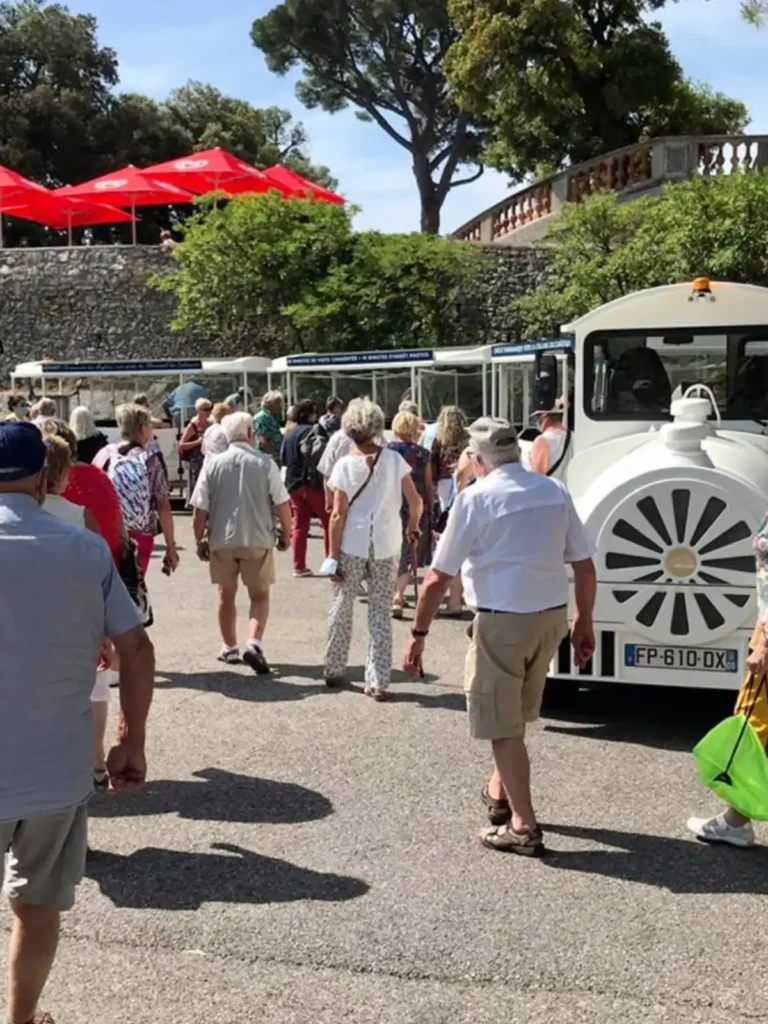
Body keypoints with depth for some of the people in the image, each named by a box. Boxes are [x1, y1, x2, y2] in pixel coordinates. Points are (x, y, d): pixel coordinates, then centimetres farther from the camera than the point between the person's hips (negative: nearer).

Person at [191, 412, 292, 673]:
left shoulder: (213, 464, -2)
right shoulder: (265, 463, -7)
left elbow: (200, 509, -2)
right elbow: (282, 504, -7)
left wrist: (200, 539, 10)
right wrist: (286, 533, 8)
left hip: (222, 540, 2)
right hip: (258, 539, -2)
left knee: (226, 595, 17)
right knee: (260, 595, 10)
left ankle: (230, 649, 26)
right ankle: (254, 644, -9)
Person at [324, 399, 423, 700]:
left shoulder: (345, 465, -7)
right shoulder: (394, 459, -3)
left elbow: (338, 515, -8)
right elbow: (416, 502, -3)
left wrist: (333, 555, -3)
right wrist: (413, 526, 18)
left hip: (352, 545, -1)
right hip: (387, 546, 1)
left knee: (342, 607, 15)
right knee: (381, 613, 8)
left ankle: (333, 671, 26)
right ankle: (378, 682, 8)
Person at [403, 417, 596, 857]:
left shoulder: (476, 496, -9)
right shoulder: (555, 491, 5)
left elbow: (439, 577, -10)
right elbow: (585, 566, 7)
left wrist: (419, 634, -2)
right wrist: (584, 623, 18)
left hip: (504, 619, -6)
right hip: (552, 615, 6)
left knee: (503, 725, 6)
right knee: (516, 715, 24)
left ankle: (523, 826, 11)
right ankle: (500, 791, 40)